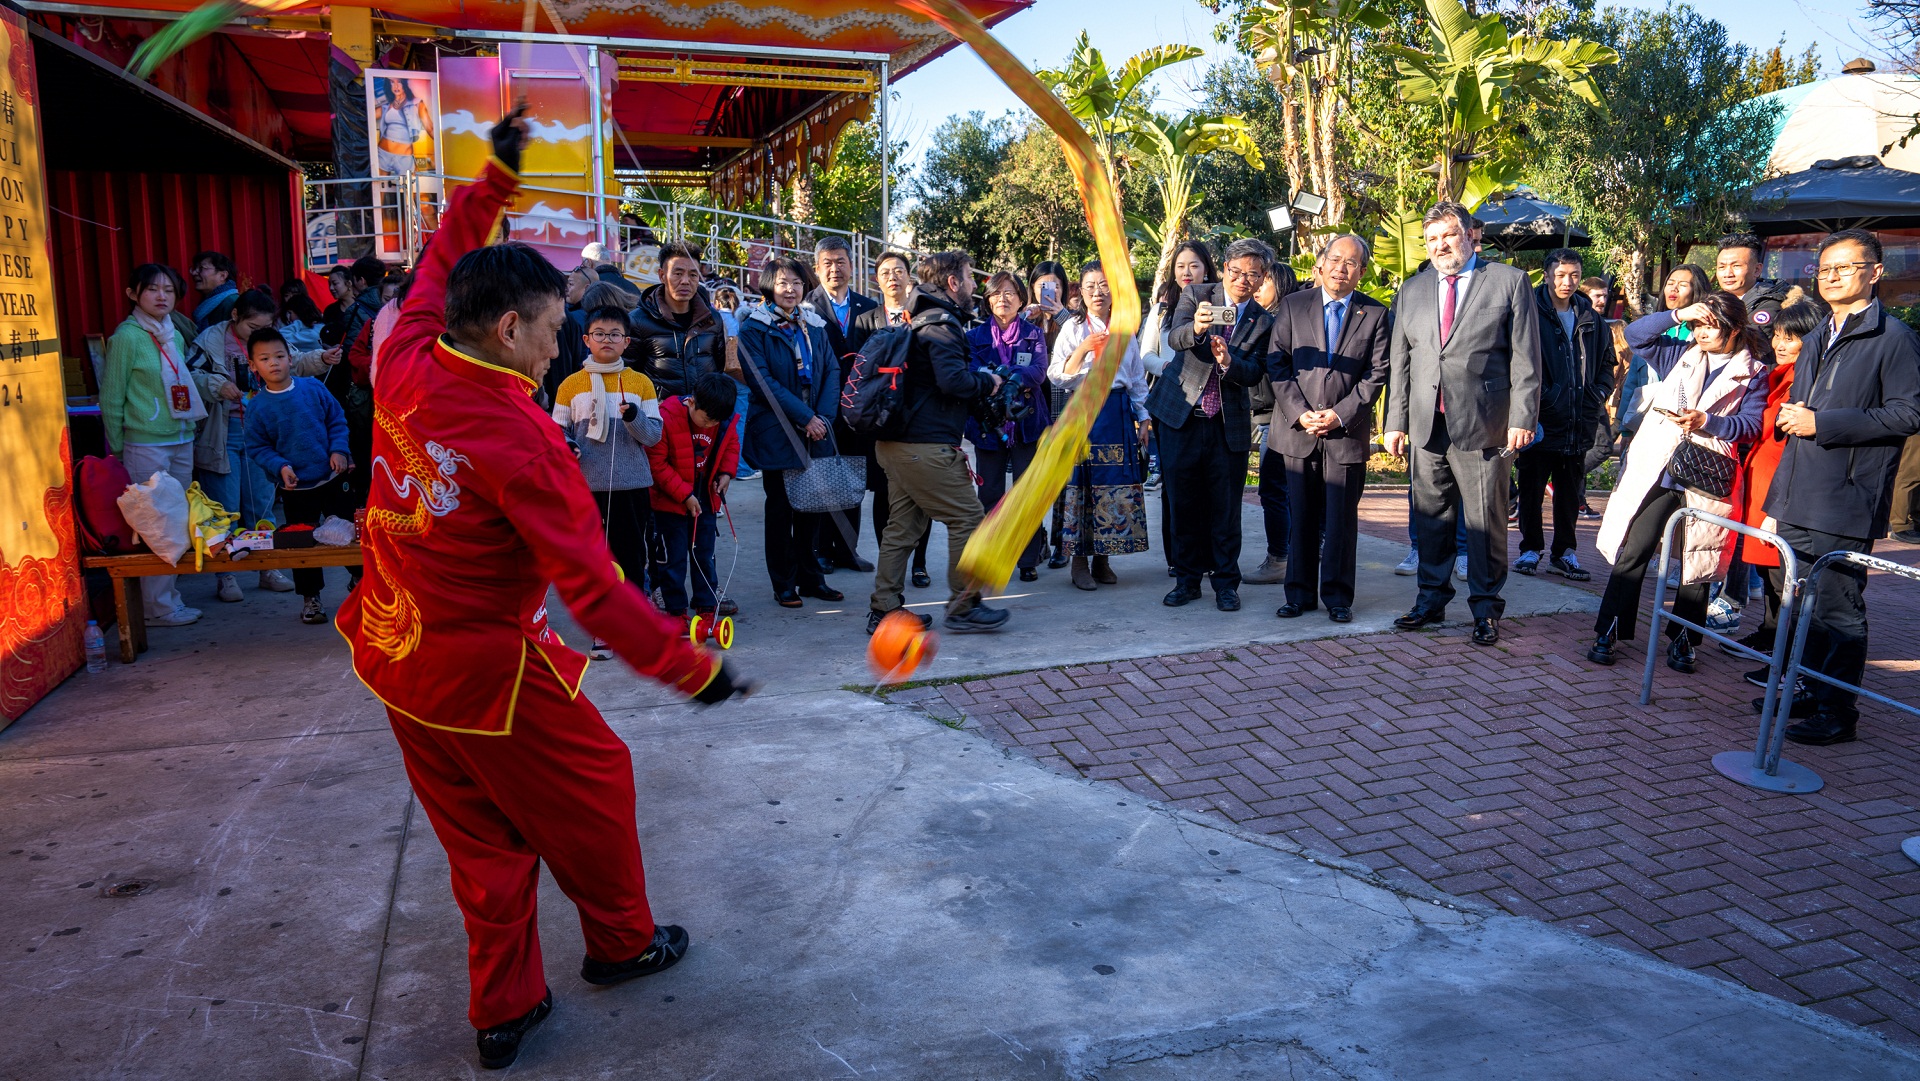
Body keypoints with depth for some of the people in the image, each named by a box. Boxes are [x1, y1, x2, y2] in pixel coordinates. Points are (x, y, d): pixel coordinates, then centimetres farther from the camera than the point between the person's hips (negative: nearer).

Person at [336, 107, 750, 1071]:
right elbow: (591, 587, -27)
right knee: (593, 786, 16)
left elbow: (441, 262, 15)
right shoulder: (519, 440, -26)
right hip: (486, 671, -7)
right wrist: (691, 667, -21)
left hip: (395, 656, 8)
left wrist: (494, 178, 22)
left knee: (481, 834, 18)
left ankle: (502, 1010, 29)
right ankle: (620, 943, 37)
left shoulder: (407, 367, -6)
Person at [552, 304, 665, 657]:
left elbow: (654, 434, 2)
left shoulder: (641, 383, 5)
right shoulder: (571, 385, 4)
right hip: (587, 486, 0)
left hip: (633, 485, 0)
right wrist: (566, 446, -13)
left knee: (633, 558, 5)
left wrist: (634, 417, -17)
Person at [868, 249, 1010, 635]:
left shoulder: (917, 320, 19)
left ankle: (883, 610, 16)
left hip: (896, 441, 10)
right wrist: (988, 382, -7)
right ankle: (963, 607, 5)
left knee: (902, 525, 13)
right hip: (927, 445, -10)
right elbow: (953, 380, -25)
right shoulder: (941, 324, -13)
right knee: (968, 516, -1)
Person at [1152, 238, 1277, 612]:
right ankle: (1187, 578, 17)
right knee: (1183, 503, 5)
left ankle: (1226, 582, 15)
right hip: (1181, 415, -1)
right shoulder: (1196, 296, 1)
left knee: (1225, 508, 3)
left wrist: (1228, 361, -26)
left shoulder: (1262, 322, 6)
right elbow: (1174, 338, -16)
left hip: (1229, 425, 1)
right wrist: (1195, 328, -39)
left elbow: (1256, 373, -6)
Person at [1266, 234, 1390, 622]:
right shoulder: (1292, 306, 6)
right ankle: (1300, 593, 15)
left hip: (1347, 431, -1)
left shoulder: (1375, 314, 4)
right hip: (1297, 429, 1)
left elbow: (1377, 373, 0)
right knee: (1301, 517, 6)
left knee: (1341, 519, 3)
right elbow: (1276, 363, 2)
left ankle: (1337, 596, 12)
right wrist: (1299, 412, -9)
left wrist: (1340, 413, -11)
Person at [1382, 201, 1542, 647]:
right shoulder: (1411, 291, 15)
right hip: (1426, 425, 4)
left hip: (1483, 425, -4)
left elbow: (1525, 358, -1)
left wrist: (1522, 418, -9)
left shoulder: (1509, 282, 3)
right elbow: (1400, 362, 14)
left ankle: (1486, 609, 13)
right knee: (1431, 518, 11)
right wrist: (1395, 421, 7)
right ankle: (1432, 598, 24)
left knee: (1486, 522, 1)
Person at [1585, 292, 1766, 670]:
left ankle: (1682, 639, 15)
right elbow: (1635, 333, 8)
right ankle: (1608, 633, -1)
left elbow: (1752, 425, -5)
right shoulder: (1682, 357, 14)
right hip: (1656, 472, 1)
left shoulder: (1753, 374, 7)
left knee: (1696, 561, 5)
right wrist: (1678, 315, -3)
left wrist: (1707, 421, -19)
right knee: (1632, 553, -4)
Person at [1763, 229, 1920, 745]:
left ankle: (1838, 711, 6)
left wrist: (1822, 423, -17)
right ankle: (1806, 688, 30)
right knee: (1800, 601, 16)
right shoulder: (1822, 336, 20)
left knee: (1838, 609, -2)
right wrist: (1792, 416, 11)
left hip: (1844, 503, -8)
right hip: (1798, 499, 8)